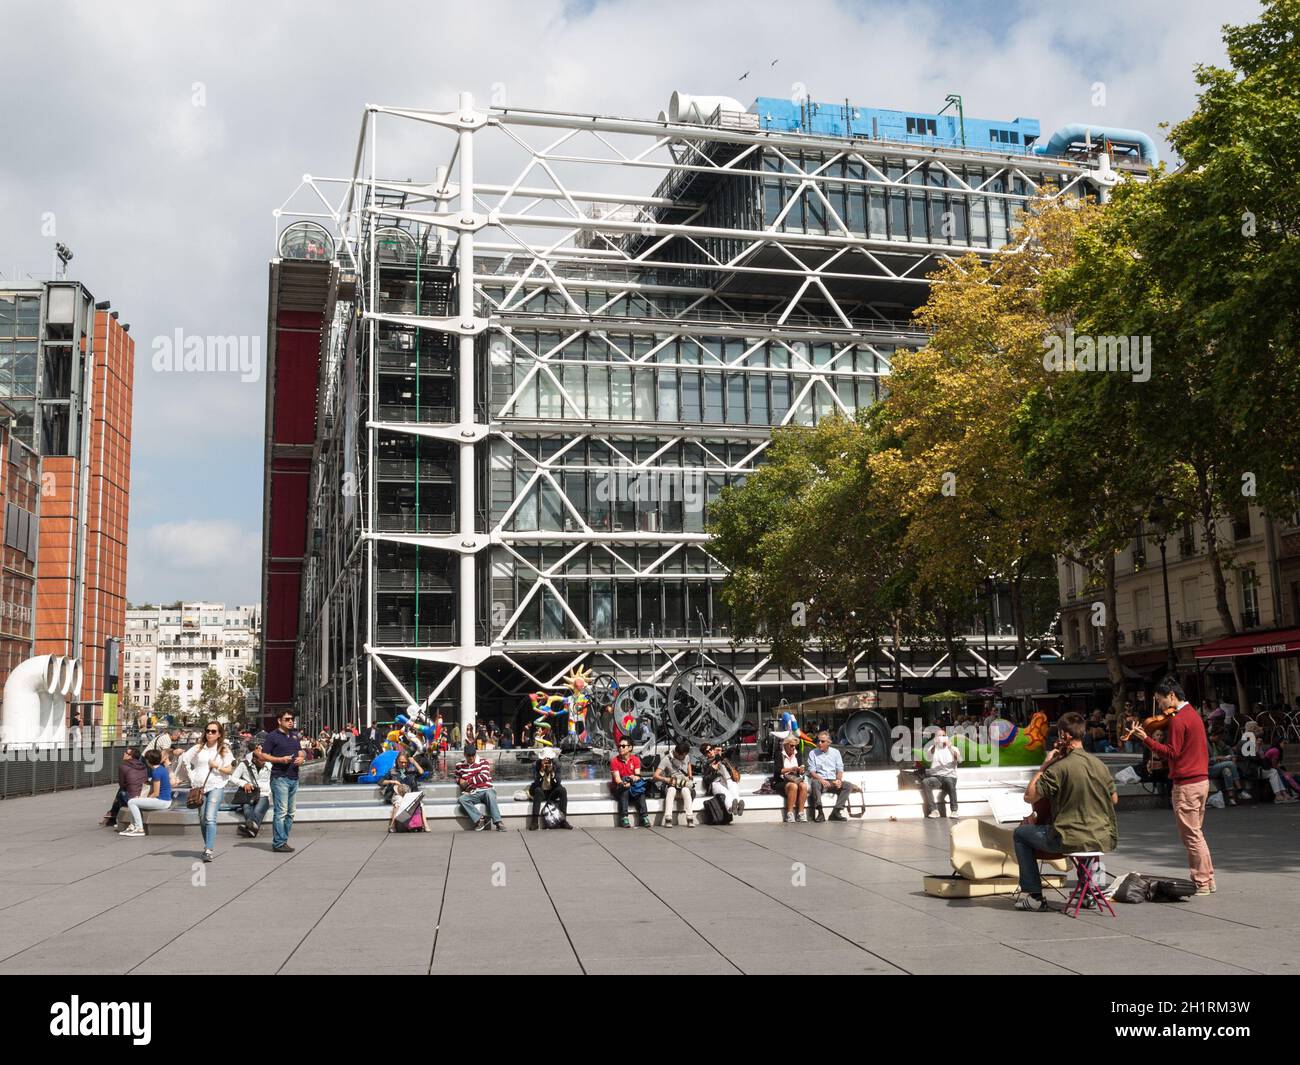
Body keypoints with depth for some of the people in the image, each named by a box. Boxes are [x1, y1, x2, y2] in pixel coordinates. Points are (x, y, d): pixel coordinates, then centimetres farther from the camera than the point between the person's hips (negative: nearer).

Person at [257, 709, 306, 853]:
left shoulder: (295, 735, 18)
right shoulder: (272, 736, -4)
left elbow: (300, 752, 26)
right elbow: (262, 756, -8)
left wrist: (301, 758, 2)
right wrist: (281, 759, -18)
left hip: (294, 778, 8)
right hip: (280, 778, -7)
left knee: (291, 812, 9)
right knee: (281, 811, -9)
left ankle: (283, 841, 16)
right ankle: (279, 843, -6)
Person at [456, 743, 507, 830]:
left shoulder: (483, 762, 7)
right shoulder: (460, 765, 14)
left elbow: (484, 776, -8)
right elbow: (457, 778, 31)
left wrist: (468, 781, -8)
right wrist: (460, 780, 5)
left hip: (485, 791, -2)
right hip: (472, 794, 2)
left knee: (489, 793, -39)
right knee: (461, 799, -31)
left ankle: (498, 822, -42)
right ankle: (479, 819, -33)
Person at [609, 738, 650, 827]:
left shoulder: (635, 759, 3)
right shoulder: (614, 761, -4)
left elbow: (638, 775, -6)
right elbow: (617, 778, -14)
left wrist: (635, 778, -30)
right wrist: (623, 784, -36)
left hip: (632, 787, 2)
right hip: (618, 789, -2)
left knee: (640, 790, -28)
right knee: (625, 789, -34)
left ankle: (644, 817, -31)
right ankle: (623, 817, -37)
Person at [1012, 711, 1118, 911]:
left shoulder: (1060, 767, -16)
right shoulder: (1099, 763, 4)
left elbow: (1029, 797, -12)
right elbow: (1114, 799, 17)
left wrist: (1043, 767, -4)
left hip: (1071, 841, -6)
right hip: (1104, 840, 6)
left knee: (1021, 834, 14)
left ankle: (1033, 895, 11)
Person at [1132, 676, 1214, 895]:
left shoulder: (1177, 719, -16)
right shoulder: (1193, 714, 15)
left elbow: (1172, 753, -18)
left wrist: (1146, 739, -18)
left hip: (1186, 784, -10)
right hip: (1202, 780, 10)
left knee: (1191, 836, -2)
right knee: (1195, 834, 17)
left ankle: (1201, 883, 2)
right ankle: (1208, 880, 20)